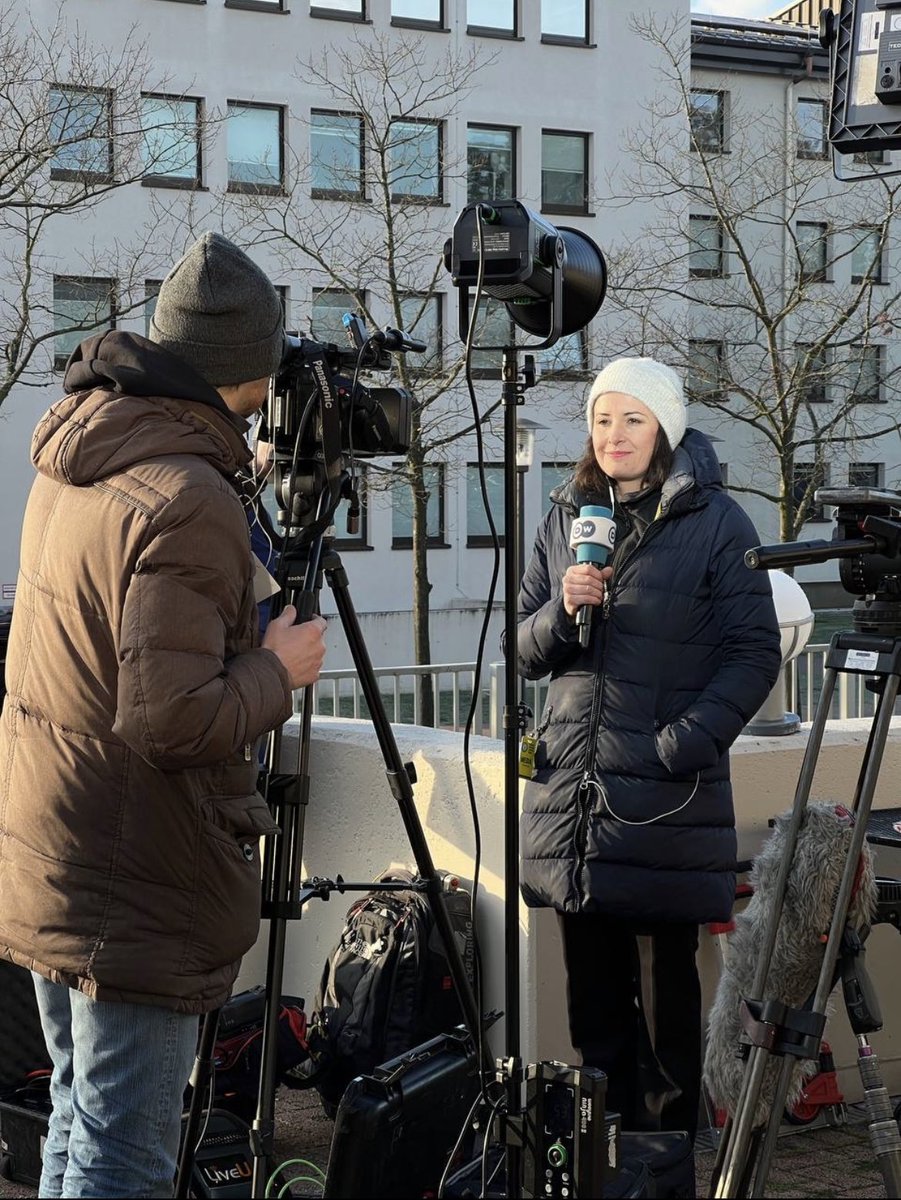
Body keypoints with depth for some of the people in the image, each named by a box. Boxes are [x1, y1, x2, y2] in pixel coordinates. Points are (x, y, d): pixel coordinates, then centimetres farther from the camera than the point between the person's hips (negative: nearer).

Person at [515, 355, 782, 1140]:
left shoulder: (717, 522, -2)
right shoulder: (566, 518, 13)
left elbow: (754, 655, -6)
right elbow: (526, 651, 14)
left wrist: (682, 744, -17)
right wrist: (562, 611, -8)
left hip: (668, 798, -4)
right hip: (570, 792, 4)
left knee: (666, 979, 3)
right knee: (591, 980, 10)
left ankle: (669, 1123, 14)